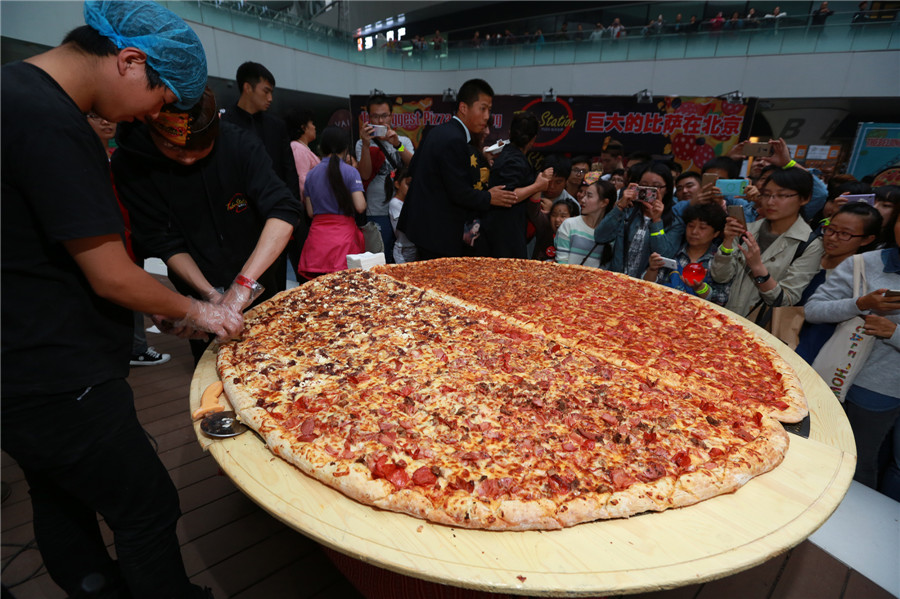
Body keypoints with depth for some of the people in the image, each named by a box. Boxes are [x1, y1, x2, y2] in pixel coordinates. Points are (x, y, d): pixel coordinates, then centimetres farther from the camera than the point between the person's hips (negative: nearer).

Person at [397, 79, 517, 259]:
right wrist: (489, 198, -6)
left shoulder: (439, 131, 11)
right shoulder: (454, 140, -20)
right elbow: (460, 193, -21)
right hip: (437, 231, -10)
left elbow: (413, 167, 18)